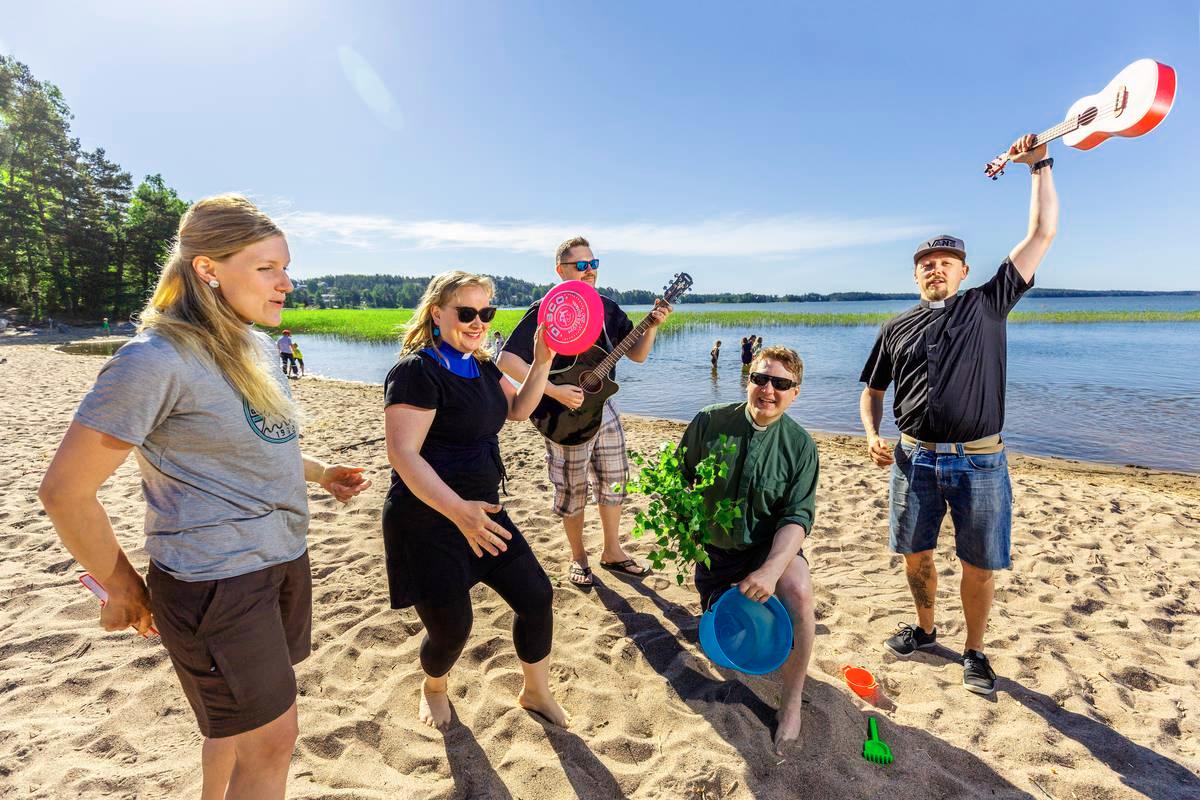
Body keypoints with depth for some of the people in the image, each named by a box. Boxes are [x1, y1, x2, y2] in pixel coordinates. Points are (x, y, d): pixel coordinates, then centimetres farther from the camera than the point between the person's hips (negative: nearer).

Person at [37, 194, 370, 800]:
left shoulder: (257, 346, 6)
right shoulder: (156, 359, -20)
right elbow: (64, 492, -15)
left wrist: (319, 473, 9)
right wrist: (122, 587, -5)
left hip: (285, 560, 8)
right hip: (216, 581, -8)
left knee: (238, 719, 23)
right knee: (271, 738, 5)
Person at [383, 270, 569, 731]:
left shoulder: (481, 365, 8)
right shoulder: (417, 370, -18)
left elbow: (518, 410, 16)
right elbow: (403, 454, -26)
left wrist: (542, 360, 0)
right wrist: (458, 510, -39)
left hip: (482, 511, 8)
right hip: (427, 522, -7)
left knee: (536, 596, 7)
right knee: (451, 628, 0)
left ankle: (536, 692, 31)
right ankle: (433, 689, 37)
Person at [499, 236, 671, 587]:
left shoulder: (607, 308, 5)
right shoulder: (545, 311, -13)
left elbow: (637, 355, 7)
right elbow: (507, 360, -20)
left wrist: (652, 327, -12)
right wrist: (554, 391, -24)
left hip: (604, 406, 6)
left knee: (613, 480, 14)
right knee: (572, 491, 6)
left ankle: (612, 552, 31)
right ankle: (578, 558, 27)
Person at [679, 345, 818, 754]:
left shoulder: (800, 444, -12)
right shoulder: (709, 422, -11)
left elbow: (797, 517, -18)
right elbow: (680, 480, 1)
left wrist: (771, 570, -33)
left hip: (771, 547, -1)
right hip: (714, 550, 2)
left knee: (798, 591, -33)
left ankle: (792, 702, -13)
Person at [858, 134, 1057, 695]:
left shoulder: (988, 304, 6)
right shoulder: (897, 329, 10)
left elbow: (1043, 234, 3)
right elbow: (872, 390, 15)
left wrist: (1040, 166, 3)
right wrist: (872, 435, -1)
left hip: (979, 461, -2)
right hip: (915, 459, 2)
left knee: (980, 565, 5)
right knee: (916, 554, 12)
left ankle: (974, 651, 26)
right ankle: (924, 629, 36)